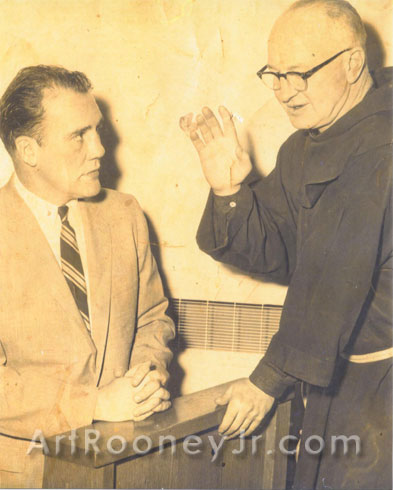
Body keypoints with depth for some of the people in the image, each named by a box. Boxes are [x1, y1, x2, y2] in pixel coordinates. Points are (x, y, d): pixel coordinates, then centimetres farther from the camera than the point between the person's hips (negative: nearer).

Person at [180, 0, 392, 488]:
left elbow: (339, 281, -23)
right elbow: (274, 253, 5)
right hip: (334, 371, 7)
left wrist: (269, 381, -14)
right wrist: (230, 191, -13)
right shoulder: (303, 148, 5)